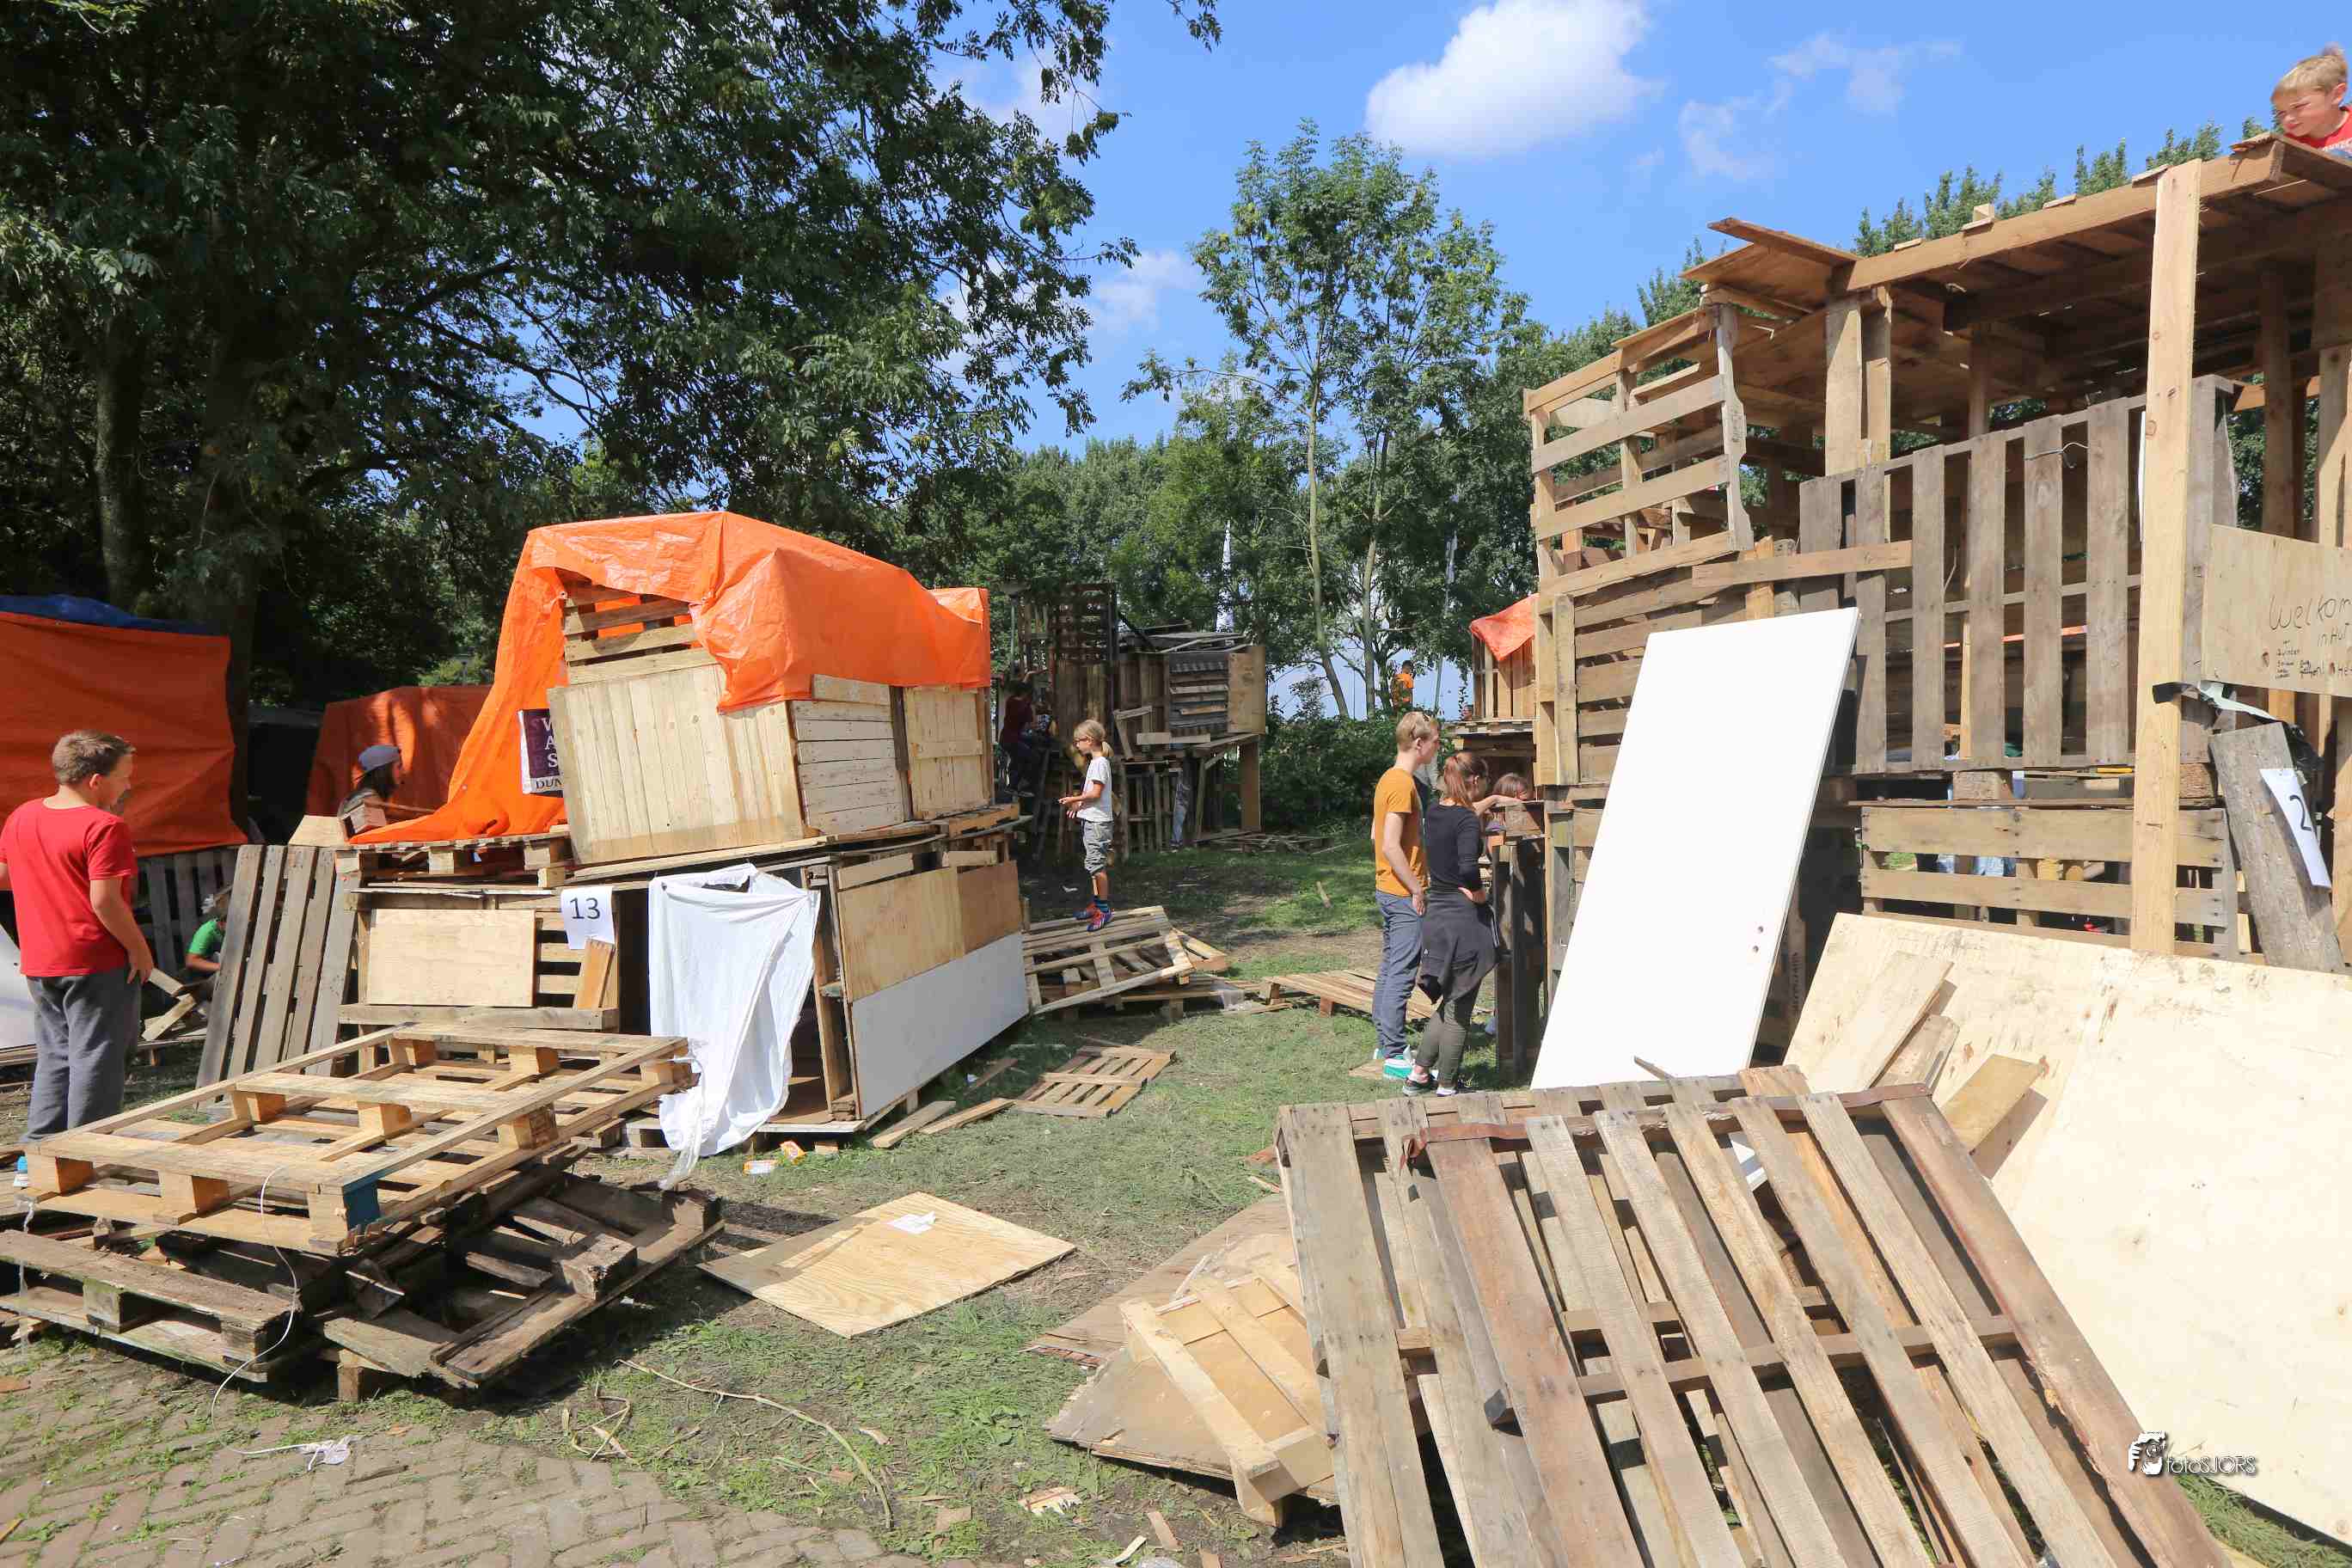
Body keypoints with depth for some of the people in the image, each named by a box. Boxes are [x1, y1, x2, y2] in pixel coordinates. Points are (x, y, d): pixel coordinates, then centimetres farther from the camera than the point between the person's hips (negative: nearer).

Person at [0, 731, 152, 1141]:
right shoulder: (104, 826, -18)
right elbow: (105, 902, -22)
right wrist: (139, 949, -13)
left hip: (39, 964, 7)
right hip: (97, 961, -7)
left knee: (54, 1055, 18)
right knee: (95, 1058, 1)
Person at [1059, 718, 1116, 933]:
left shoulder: (1099, 763, -15)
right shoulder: (1096, 762, 15)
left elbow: (1095, 793, -20)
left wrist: (1074, 799, -10)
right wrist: (1079, 804, 13)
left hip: (1097, 821, -10)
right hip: (1091, 820, 10)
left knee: (1096, 864, -9)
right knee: (1096, 864, 16)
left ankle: (1103, 909, -6)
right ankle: (1097, 903, 24)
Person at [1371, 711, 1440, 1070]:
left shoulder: (1388, 779, 12)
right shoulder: (1404, 784, -18)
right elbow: (1391, 846, -23)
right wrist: (1417, 890, -17)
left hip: (1387, 890, 10)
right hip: (1405, 893, -10)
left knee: (1389, 969, 15)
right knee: (1402, 974, -5)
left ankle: (1384, 1043, 23)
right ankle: (1394, 1054, 0)